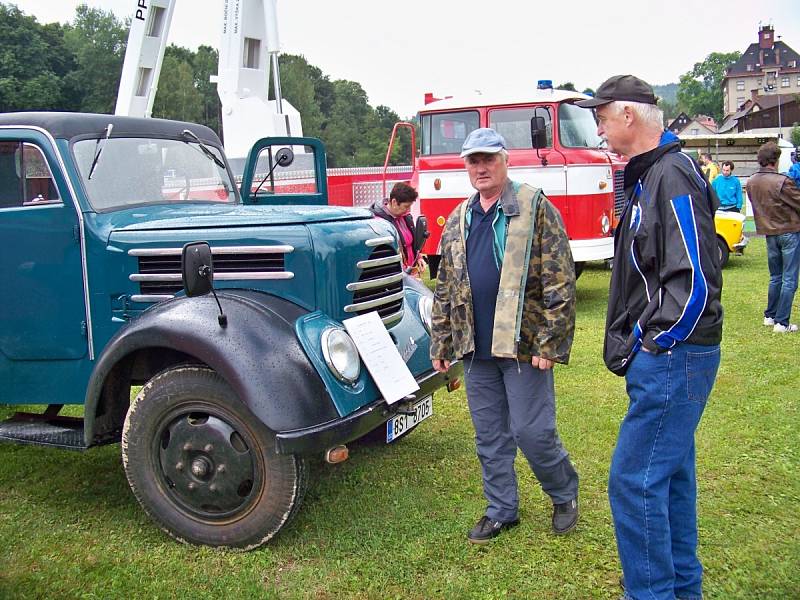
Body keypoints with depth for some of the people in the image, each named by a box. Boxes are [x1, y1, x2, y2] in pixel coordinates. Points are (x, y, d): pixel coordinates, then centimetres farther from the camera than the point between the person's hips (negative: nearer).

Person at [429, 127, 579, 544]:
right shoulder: (458, 221, 12)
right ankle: (501, 511, 28)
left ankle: (565, 495, 26)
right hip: (476, 350, 6)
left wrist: (549, 344, -16)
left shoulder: (536, 209, -6)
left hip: (523, 344, -5)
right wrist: (441, 345, 13)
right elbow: (444, 289, 17)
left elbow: (559, 281, -11)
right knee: (489, 437, 12)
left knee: (532, 431, -1)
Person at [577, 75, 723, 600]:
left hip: (672, 357, -10)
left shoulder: (671, 175, -17)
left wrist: (653, 341, -16)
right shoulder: (650, 176, 14)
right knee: (670, 474, 18)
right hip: (663, 358, 10)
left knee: (635, 480, -5)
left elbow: (695, 279, -23)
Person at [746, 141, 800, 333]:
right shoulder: (782, 182, -21)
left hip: (769, 232, 7)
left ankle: (770, 316, 25)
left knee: (775, 277, 19)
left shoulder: (751, 182, 1)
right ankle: (782, 322, 1)